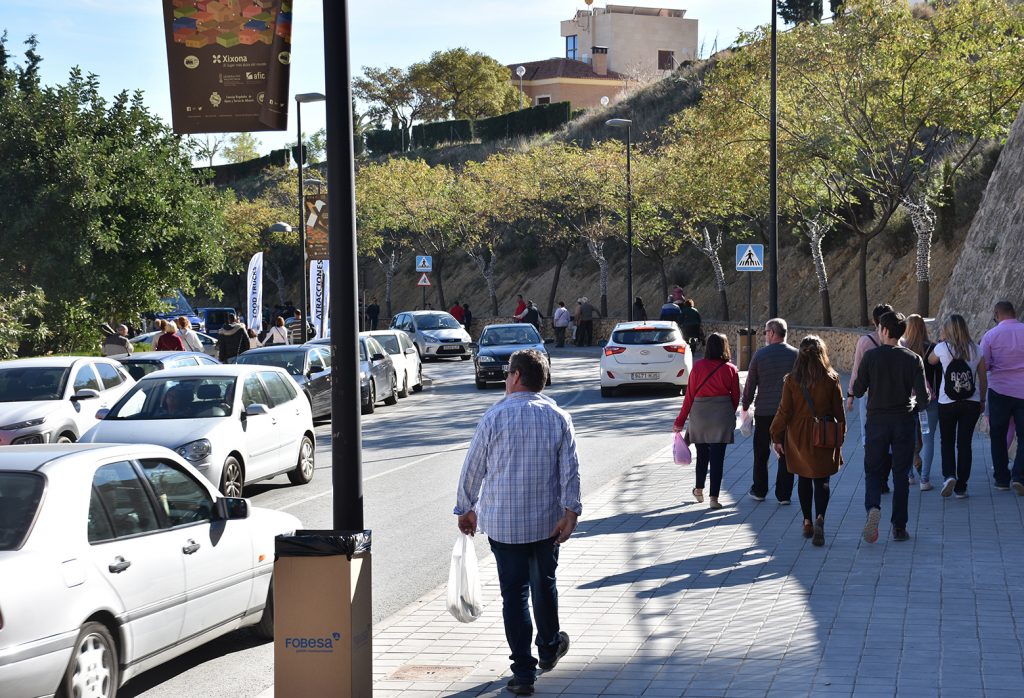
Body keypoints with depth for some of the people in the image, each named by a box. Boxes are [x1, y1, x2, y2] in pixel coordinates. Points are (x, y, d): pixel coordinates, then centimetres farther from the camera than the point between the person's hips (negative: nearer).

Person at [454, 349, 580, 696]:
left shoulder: (494, 417, -8)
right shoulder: (558, 417, -1)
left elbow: (473, 468, -3)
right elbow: (570, 469, -7)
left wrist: (466, 508, 10)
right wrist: (570, 512, -7)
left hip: (502, 521, -3)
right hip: (547, 520, 3)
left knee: (514, 592, 1)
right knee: (544, 583, 22)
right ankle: (549, 649, 40)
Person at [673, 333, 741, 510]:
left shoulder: (698, 367, -5)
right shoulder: (731, 370, -4)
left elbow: (690, 396, -2)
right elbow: (736, 397, 2)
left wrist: (680, 421, 5)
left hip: (700, 414, 1)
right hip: (722, 414, -1)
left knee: (702, 454, 18)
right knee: (717, 456, 1)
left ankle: (699, 490, 33)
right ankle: (713, 497, -1)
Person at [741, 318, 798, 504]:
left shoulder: (760, 354, -5)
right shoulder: (796, 355, -2)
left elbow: (750, 384, -2)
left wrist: (745, 407, 9)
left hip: (764, 412, -1)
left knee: (761, 454, 13)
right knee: (786, 454, 6)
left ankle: (759, 491, 21)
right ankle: (784, 494, 5)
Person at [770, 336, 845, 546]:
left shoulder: (791, 380, -7)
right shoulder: (831, 379, -7)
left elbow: (784, 411, -4)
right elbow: (839, 411, -1)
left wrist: (777, 437, 5)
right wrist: (840, 434, 11)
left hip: (798, 436, 1)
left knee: (804, 479, 15)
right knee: (822, 480, 3)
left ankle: (807, 522, 19)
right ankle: (820, 517, -19)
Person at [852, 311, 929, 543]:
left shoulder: (871, 356, -8)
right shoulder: (913, 359, -5)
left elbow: (858, 391, -5)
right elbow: (923, 397, -7)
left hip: (877, 420, -1)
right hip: (904, 421, 1)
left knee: (873, 471, 9)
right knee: (901, 475, 9)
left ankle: (873, 507, -20)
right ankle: (899, 528, 11)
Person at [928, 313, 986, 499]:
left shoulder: (942, 348, -7)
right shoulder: (975, 350, -1)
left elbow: (930, 361, 14)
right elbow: (982, 379, 5)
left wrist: (941, 340, 16)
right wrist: (982, 401, 16)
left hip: (947, 404, -2)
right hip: (971, 404, 2)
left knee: (947, 442, 14)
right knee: (965, 444, 8)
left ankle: (949, 475, -9)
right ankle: (961, 487, 8)